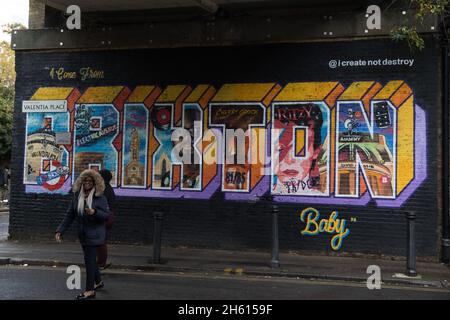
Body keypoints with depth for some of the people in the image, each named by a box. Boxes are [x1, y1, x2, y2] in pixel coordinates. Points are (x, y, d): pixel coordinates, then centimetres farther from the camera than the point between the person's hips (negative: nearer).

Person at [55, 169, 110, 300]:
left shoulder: (100, 198, -10)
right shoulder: (77, 197, 3)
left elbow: (106, 215, -10)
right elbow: (69, 216, 4)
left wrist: (94, 212, -28)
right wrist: (60, 230, -3)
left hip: (94, 234, -6)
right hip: (83, 234, 6)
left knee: (89, 259, -7)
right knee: (91, 258, 17)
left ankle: (90, 290, 2)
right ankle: (98, 282, 37)